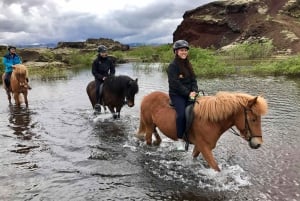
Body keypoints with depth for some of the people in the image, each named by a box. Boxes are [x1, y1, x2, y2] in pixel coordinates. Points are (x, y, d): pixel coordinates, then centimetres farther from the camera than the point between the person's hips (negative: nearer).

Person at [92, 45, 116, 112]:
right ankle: (97, 104, -22)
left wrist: (110, 76, -8)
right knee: (99, 88, -29)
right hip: (99, 78, -3)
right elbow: (94, 72, -7)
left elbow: (113, 70, 10)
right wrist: (102, 77, -17)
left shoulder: (109, 60, 3)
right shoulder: (96, 61, -6)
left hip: (107, 77, 3)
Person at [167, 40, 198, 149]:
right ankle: (181, 138, -12)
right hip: (176, 95, -6)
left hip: (189, 94, 7)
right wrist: (188, 93, -17)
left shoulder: (188, 65, 14)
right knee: (182, 113, -26)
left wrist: (194, 91, -8)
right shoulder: (172, 66, -8)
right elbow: (175, 84, -15)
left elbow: (193, 79, 11)